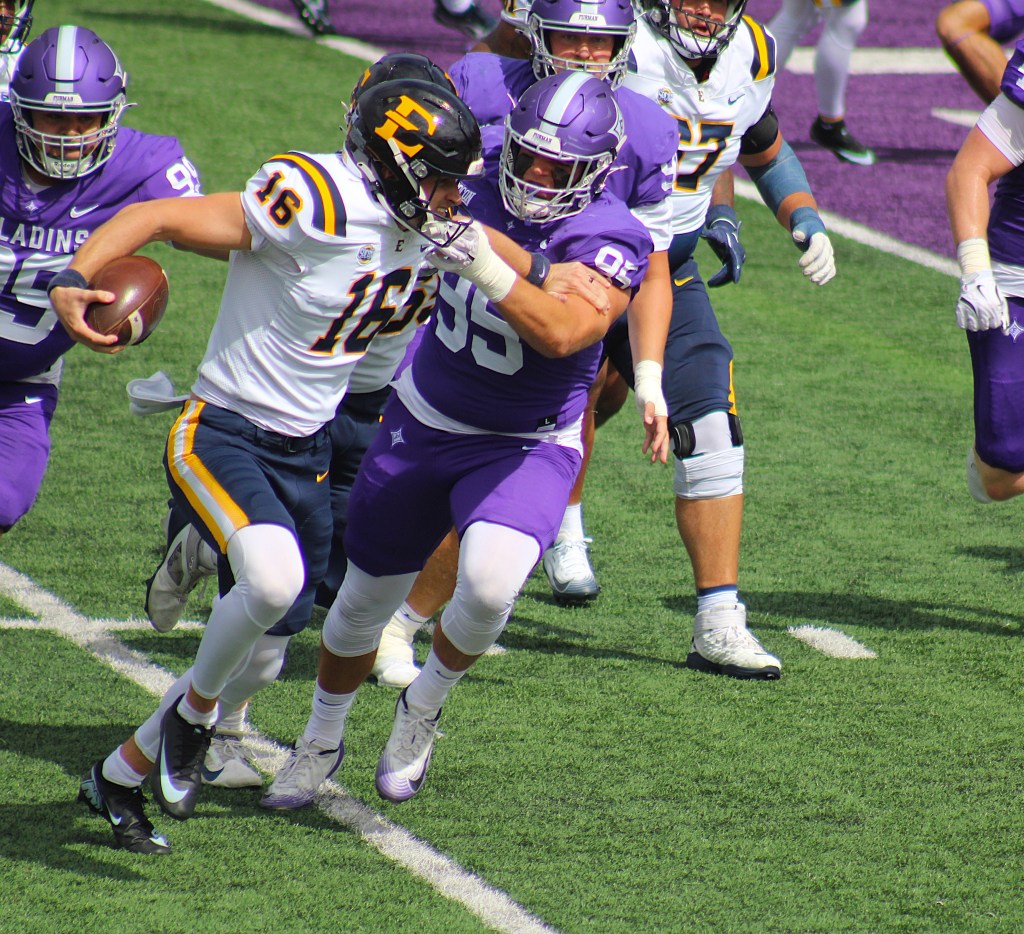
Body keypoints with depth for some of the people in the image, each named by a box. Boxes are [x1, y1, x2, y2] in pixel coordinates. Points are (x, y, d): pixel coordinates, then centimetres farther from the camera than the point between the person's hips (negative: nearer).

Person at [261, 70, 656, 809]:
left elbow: (562, 333, -42)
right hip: (422, 422, 4)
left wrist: (490, 270, -53)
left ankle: (426, 701, 1)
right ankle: (323, 740, 44)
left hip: (525, 449, -4)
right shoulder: (476, 186, -10)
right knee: (364, 602, 15)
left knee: (490, 583, -31)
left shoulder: (610, 242, -24)